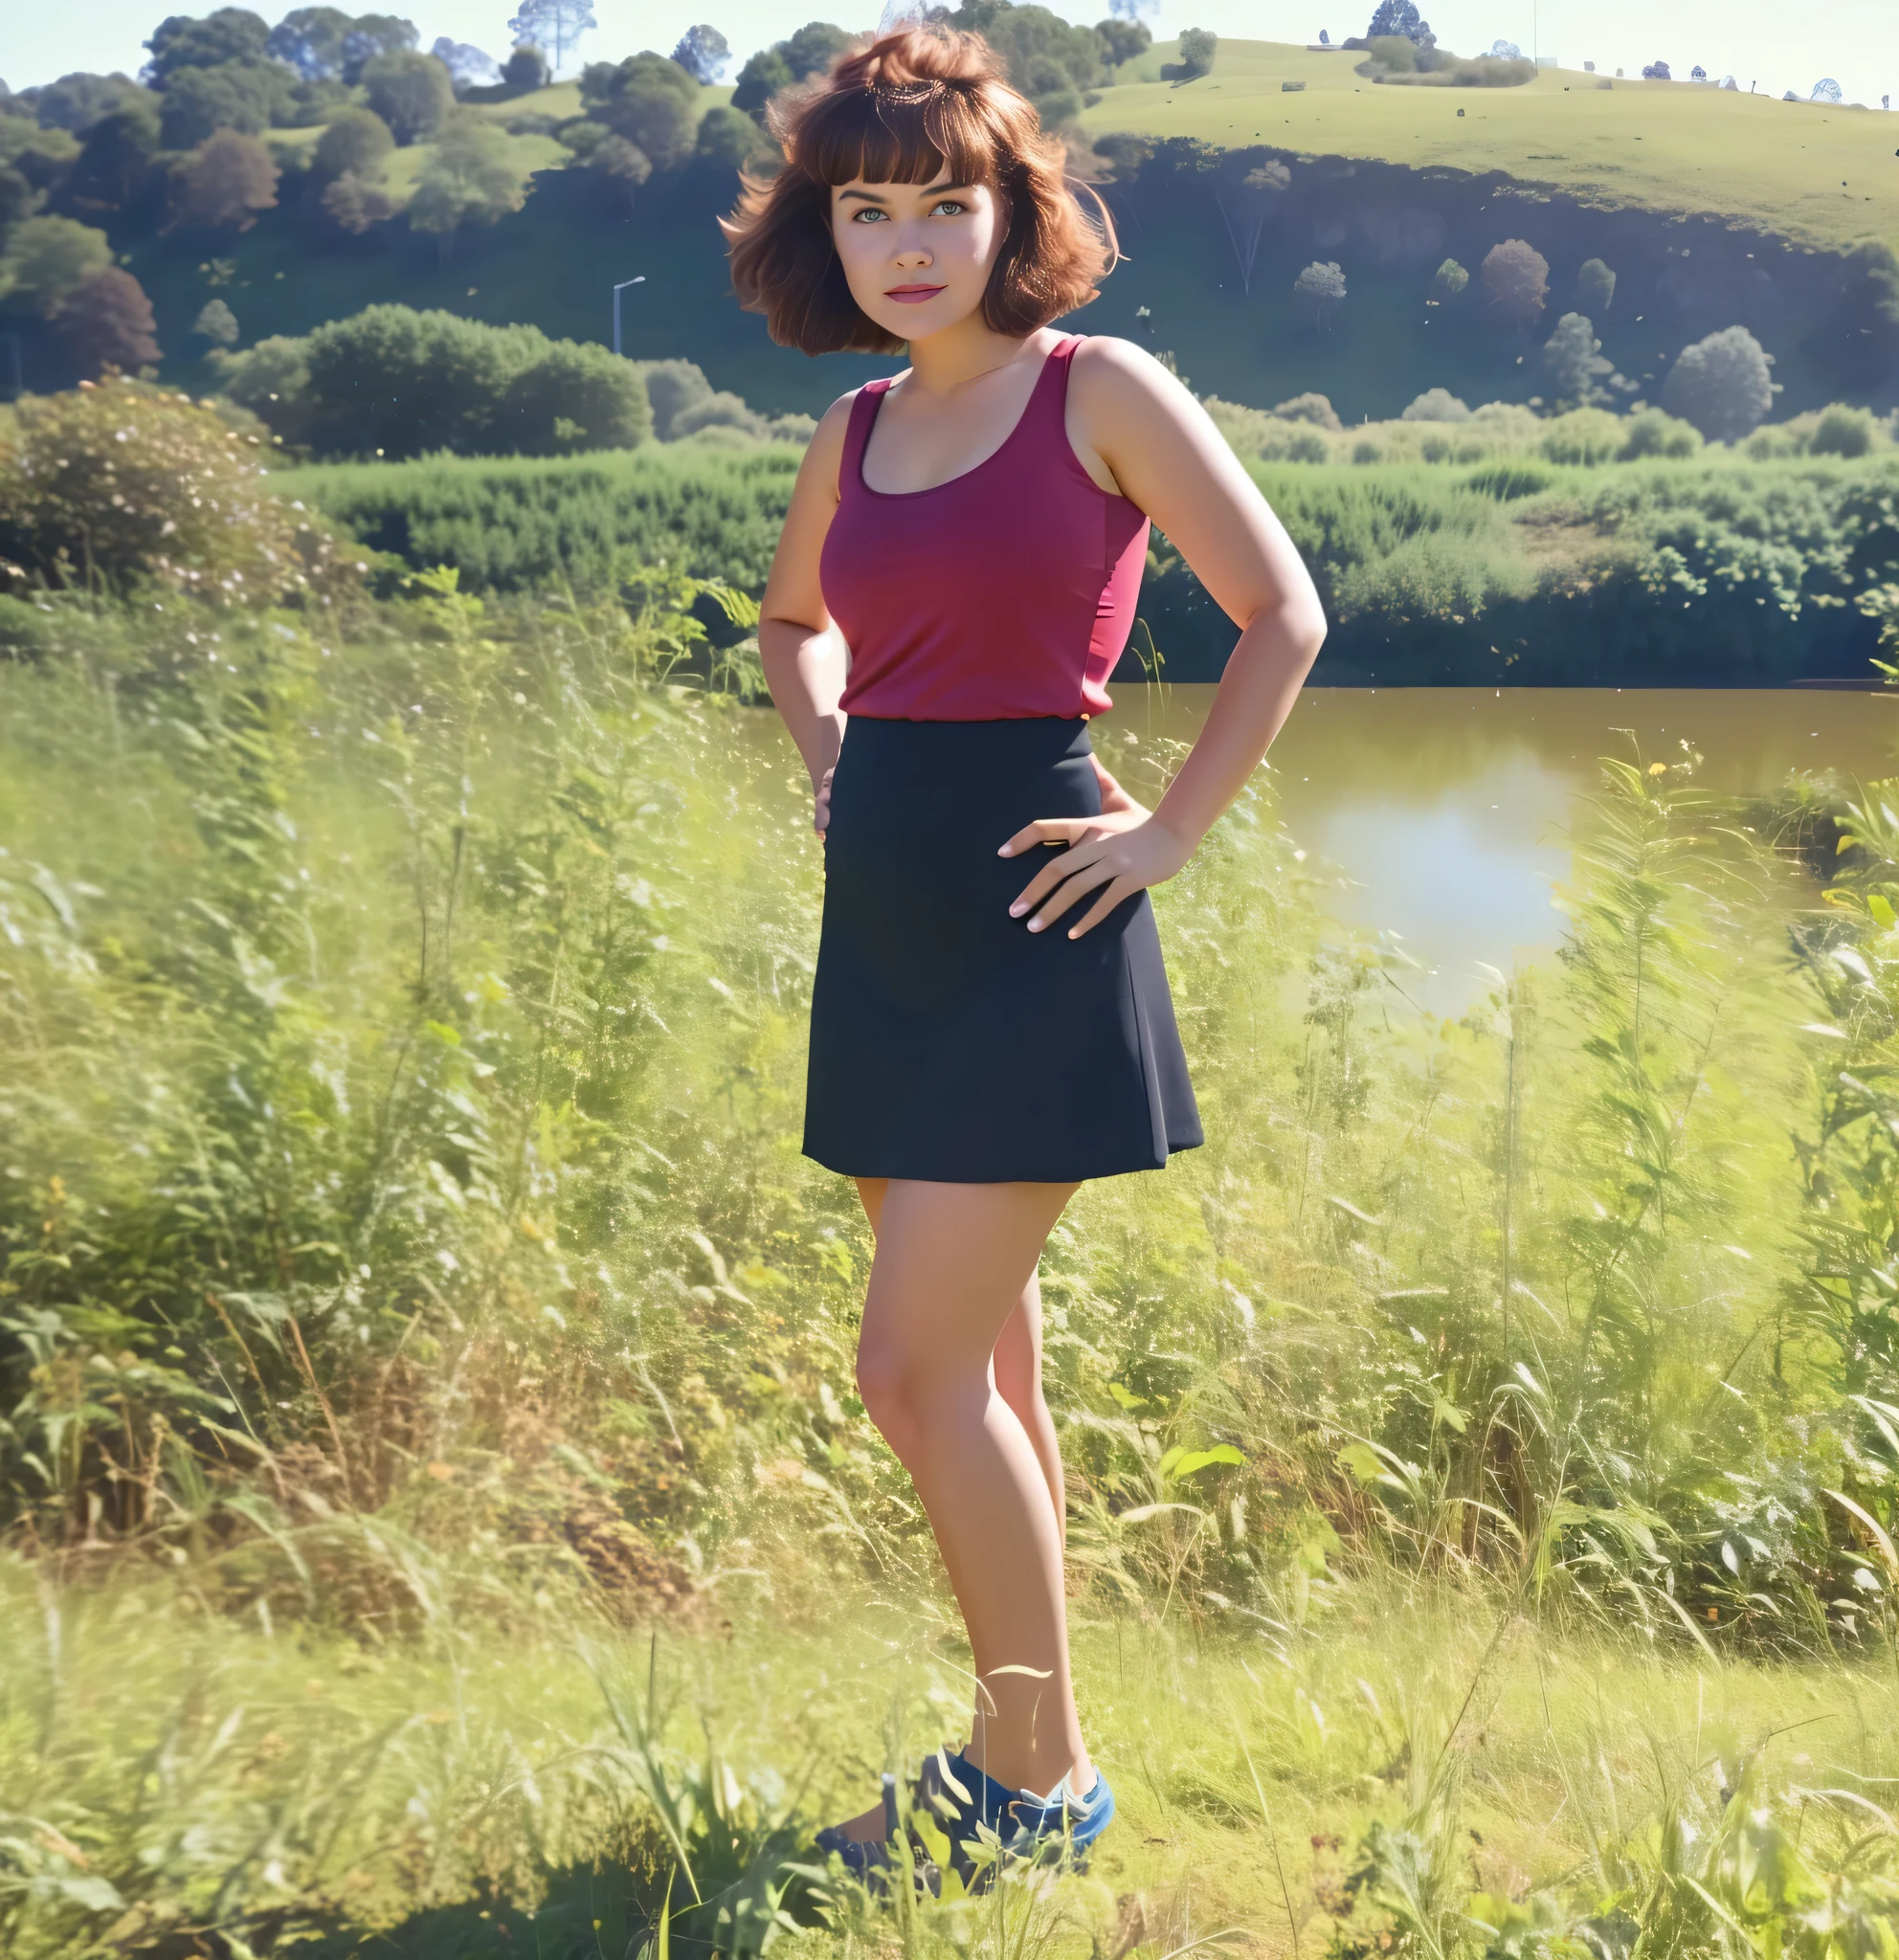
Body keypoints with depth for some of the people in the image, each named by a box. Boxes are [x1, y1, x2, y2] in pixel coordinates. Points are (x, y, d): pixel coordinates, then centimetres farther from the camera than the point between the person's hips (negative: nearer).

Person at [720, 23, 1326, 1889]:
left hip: (1032, 923, -6)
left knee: (916, 1371, -8)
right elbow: (792, 618, 31)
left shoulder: (1101, 390, -4)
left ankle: (1034, 1776, 11)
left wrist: (1169, 833, -7)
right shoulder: (854, 431, 12)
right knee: (983, 1368, 13)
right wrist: (831, 760, 14)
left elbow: (1282, 614, -3)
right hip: (884, 921, 7)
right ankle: (1026, 1746, 28)